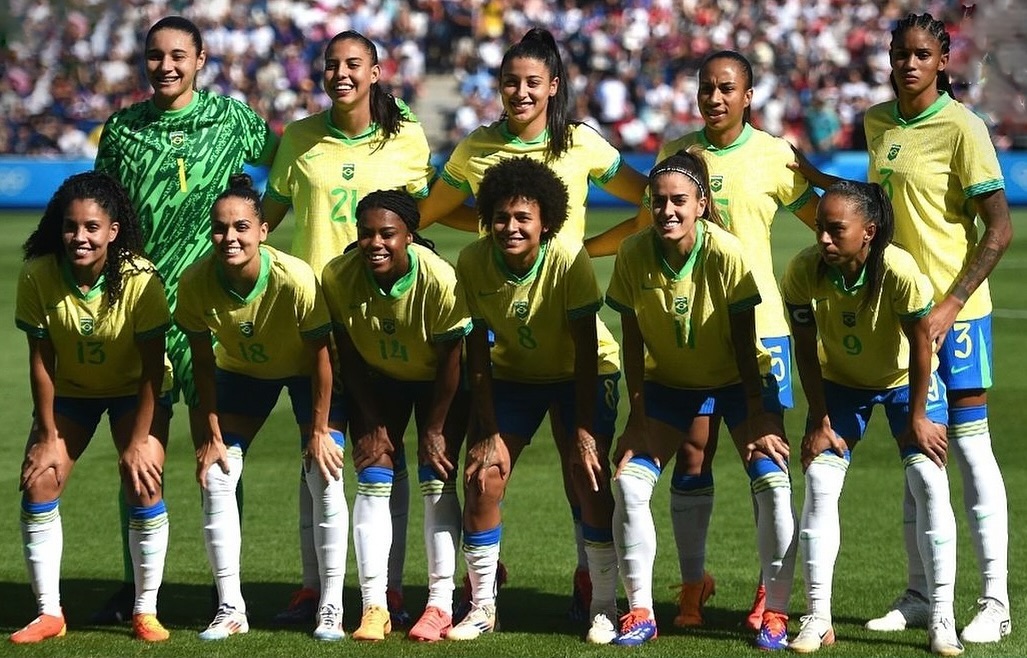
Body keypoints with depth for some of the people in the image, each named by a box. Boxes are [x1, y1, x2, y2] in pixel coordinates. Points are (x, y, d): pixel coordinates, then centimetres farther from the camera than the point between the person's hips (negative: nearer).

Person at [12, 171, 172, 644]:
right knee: (38, 484, -11)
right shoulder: (38, 276, -23)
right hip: (69, 390, 2)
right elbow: (41, 359, -14)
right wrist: (47, 437, -11)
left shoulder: (140, 279, -28)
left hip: (134, 390, -2)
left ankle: (146, 612, -3)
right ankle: (49, 613, -1)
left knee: (144, 486, -17)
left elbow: (152, 368, -21)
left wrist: (137, 443, -20)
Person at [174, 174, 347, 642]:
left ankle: (331, 608, -3)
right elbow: (203, 365, -14)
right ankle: (230, 608, 2)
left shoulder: (295, 280, -37)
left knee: (326, 476, -14)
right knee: (215, 476, -8)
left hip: (306, 370, -3)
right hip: (243, 370, 3)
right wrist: (213, 435, -12)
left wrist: (319, 431, -19)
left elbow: (320, 356, -24)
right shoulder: (196, 282, -28)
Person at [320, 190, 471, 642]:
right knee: (372, 480, -9)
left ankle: (440, 605, -5)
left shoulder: (440, 280, -33)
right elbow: (347, 357, -11)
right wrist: (373, 424, -8)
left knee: (437, 482, -10)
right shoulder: (338, 277, -26)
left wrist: (434, 431, -14)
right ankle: (374, 607, -8)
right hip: (377, 380, 2)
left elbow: (450, 359, -20)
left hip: (438, 382, -2)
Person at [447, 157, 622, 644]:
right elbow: (477, 354, -14)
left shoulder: (569, 261, -28)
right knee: (482, 478, -9)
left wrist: (583, 431, -25)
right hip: (512, 374, 3)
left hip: (581, 374, -3)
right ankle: (482, 607, 5)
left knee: (591, 481, -15)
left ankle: (605, 608, -3)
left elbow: (586, 350, -23)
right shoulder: (473, 263, -20)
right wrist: (487, 434, -16)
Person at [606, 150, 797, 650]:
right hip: (668, 382, 2)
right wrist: (638, 416, -11)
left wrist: (756, 423, -18)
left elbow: (745, 345, -19)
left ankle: (775, 613, -5)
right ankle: (640, 612, 1)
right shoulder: (634, 254, -20)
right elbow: (633, 341, -9)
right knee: (628, 481, -11)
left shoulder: (726, 253, -26)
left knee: (772, 482, -17)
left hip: (739, 380, -2)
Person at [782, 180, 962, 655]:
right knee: (819, 483, -10)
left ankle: (942, 619, -6)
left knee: (930, 483, -13)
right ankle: (817, 619, -2)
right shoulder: (803, 271, -28)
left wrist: (916, 418, -14)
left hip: (905, 379, -2)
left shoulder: (899, 271, -36)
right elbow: (806, 352, -15)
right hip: (840, 381, 2)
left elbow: (920, 344, -21)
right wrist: (821, 422, -12)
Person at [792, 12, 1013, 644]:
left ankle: (996, 603, -2)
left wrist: (952, 303, -18)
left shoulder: (961, 126, -12)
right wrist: (816, 177, 15)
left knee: (970, 445, -5)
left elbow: (1000, 228, -14)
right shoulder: (878, 123, 9)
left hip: (955, 308, -6)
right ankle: (919, 595, 18)